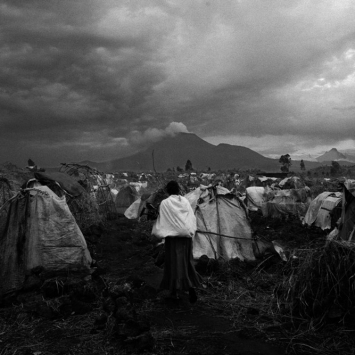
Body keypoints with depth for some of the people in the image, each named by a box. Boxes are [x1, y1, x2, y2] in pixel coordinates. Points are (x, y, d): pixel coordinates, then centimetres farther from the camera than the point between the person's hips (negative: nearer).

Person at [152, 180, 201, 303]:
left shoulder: (165, 203, -9)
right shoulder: (185, 201, 2)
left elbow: (161, 220, -5)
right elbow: (192, 218, 6)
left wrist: (156, 232, 8)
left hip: (173, 236, -3)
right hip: (187, 235, 3)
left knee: (174, 262, 5)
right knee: (187, 261, 14)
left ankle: (175, 291, 11)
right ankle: (191, 286, 8)